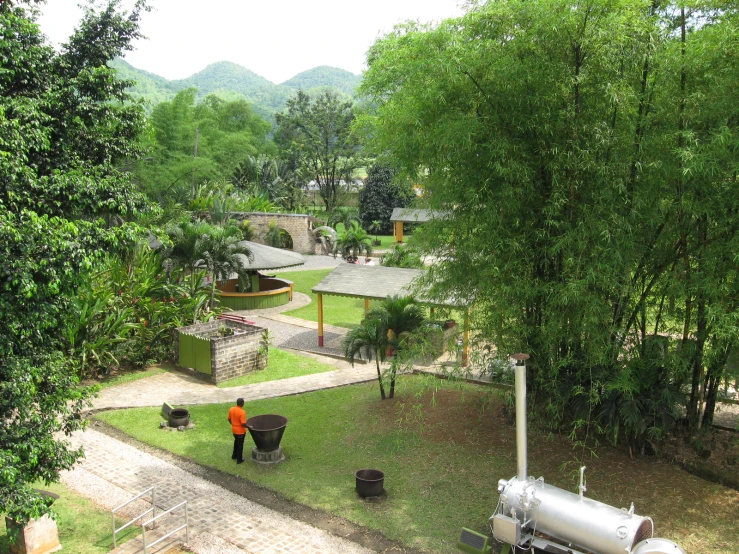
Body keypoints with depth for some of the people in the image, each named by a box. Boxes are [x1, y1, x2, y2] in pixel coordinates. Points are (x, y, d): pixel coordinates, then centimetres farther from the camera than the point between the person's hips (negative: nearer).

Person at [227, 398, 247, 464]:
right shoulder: (242, 412, -28)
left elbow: (229, 419, 4)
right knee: (240, 444, 10)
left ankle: (234, 455, 42)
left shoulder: (231, 409, -8)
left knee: (236, 442, 28)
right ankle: (239, 459, 23)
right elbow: (243, 424, -28)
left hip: (234, 430, 6)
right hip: (241, 431, -6)